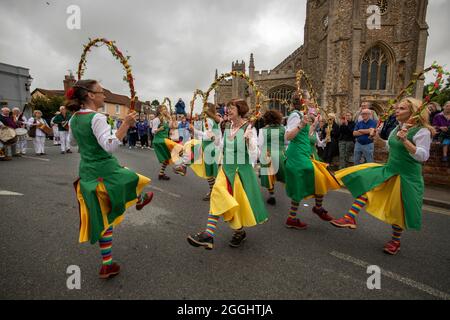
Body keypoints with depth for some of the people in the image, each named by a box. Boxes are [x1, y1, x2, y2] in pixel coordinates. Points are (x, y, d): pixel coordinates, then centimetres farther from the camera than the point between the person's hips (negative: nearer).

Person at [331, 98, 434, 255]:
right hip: (389, 170, 7)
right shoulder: (398, 128, 7)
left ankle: (395, 241, 27)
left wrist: (405, 140, -33)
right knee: (365, 184, -10)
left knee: (398, 210, 5)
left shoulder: (422, 131, -16)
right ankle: (350, 218, -11)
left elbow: (423, 156, -23)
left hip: (407, 176, -7)